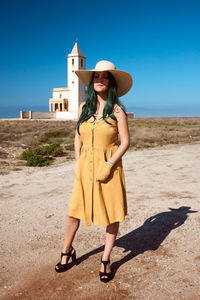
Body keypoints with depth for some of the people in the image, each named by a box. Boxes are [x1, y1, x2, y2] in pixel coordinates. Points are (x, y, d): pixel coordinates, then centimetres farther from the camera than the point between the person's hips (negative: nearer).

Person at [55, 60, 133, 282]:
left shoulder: (117, 110, -6)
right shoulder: (84, 107, 4)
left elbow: (125, 142, -7)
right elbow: (78, 137, 11)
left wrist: (109, 165, -15)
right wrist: (78, 162, 3)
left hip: (109, 166, -3)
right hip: (85, 166, 3)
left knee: (112, 214, 6)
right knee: (73, 211, 9)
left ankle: (106, 260, 25)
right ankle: (67, 251, 33)